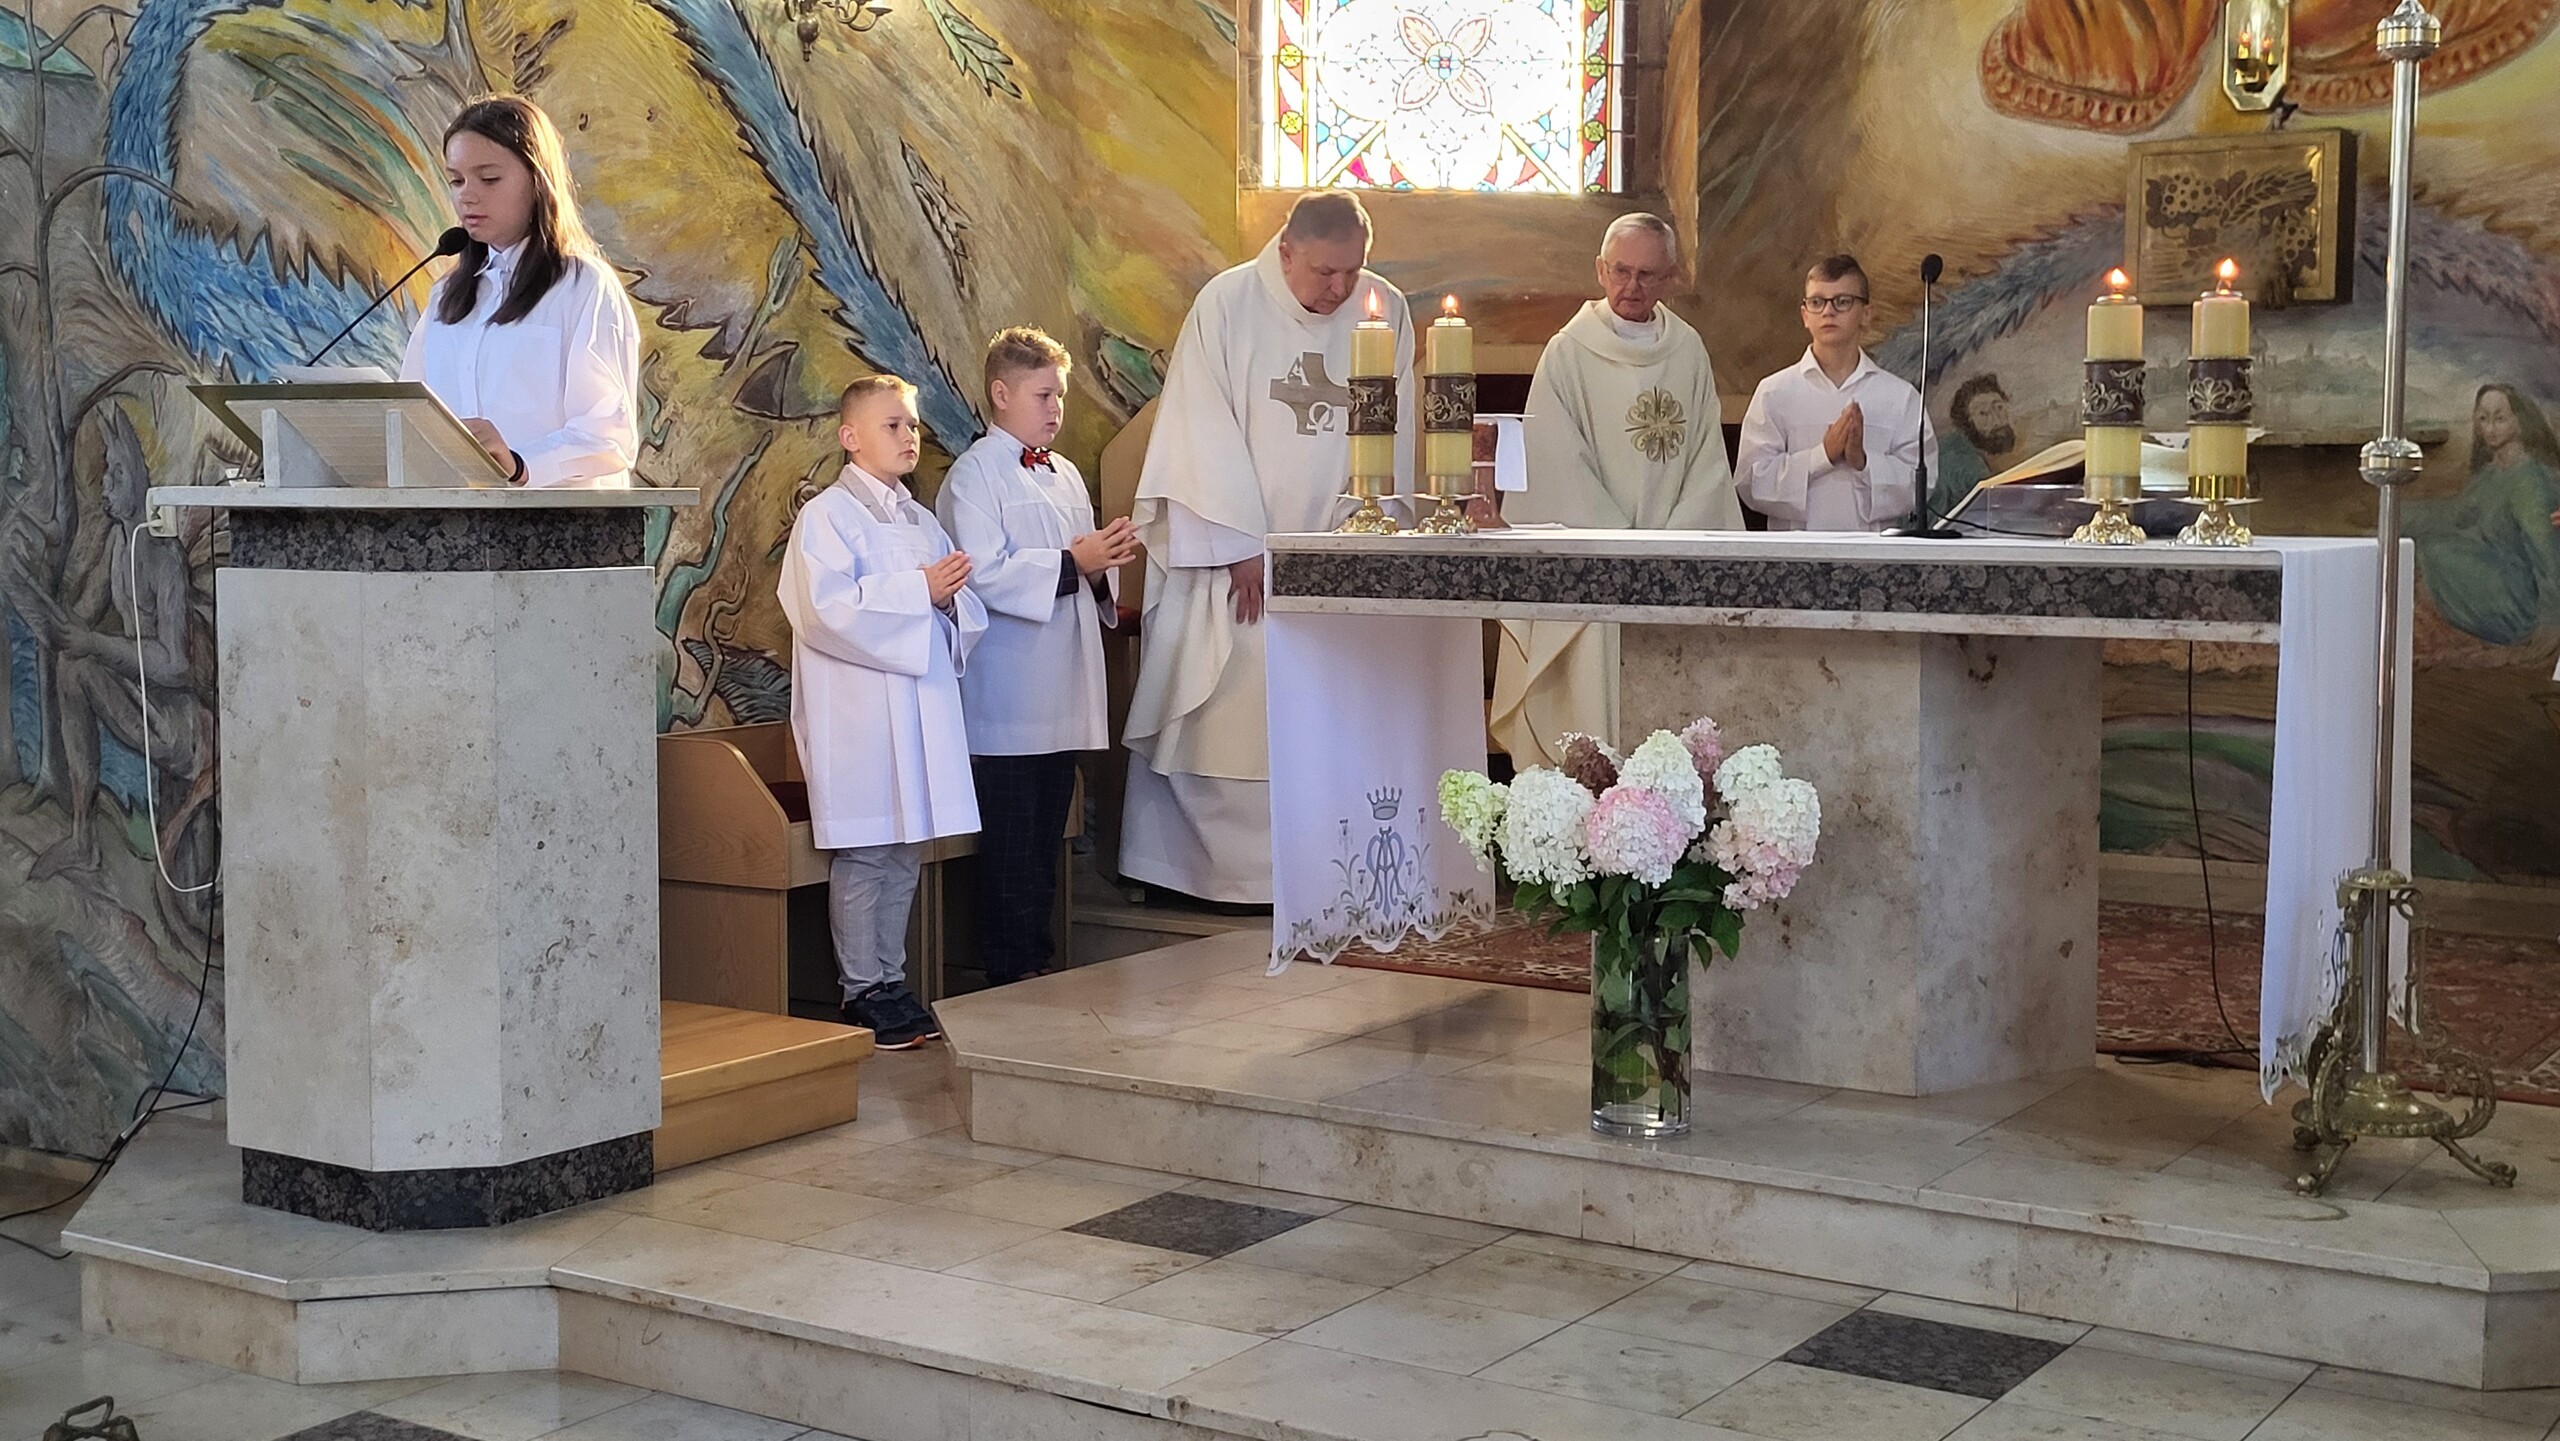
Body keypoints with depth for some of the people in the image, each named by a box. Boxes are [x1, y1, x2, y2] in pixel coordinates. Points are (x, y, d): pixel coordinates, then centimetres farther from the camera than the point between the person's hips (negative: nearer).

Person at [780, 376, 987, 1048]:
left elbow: (959, 610, 21)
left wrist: (953, 596, -3)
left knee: (906, 850, 11)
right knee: (865, 854, -4)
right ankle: (862, 992, 4)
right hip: (859, 709, -7)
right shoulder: (828, 514, -6)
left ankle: (892, 982, 19)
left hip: (922, 701, 7)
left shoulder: (921, 521, 17)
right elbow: (826, 605, -19)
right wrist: (919, 592, -17)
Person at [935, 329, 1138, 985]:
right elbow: (984, 573, -18)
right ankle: (1010, 967, 4)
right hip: (1008, 694, -8)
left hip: (1061, 695, 8)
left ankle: (1035, 960, 20)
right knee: (1010, 839, -3)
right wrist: (1073, 563, -18)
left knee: (1046, 836, 12)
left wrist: (1104, 565, 1)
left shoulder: (1064, 474, 17)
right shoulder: (975, 473, -7)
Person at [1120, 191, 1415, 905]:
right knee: (1227, 715, -1)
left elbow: (1393, 437, 8)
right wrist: (1241, 545, -11)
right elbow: (1205, 433, -7)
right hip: (1236, 555, -3)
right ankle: (1200, 865, 7)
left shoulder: (1386, 312, 4)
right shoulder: (1227, 304, -5)